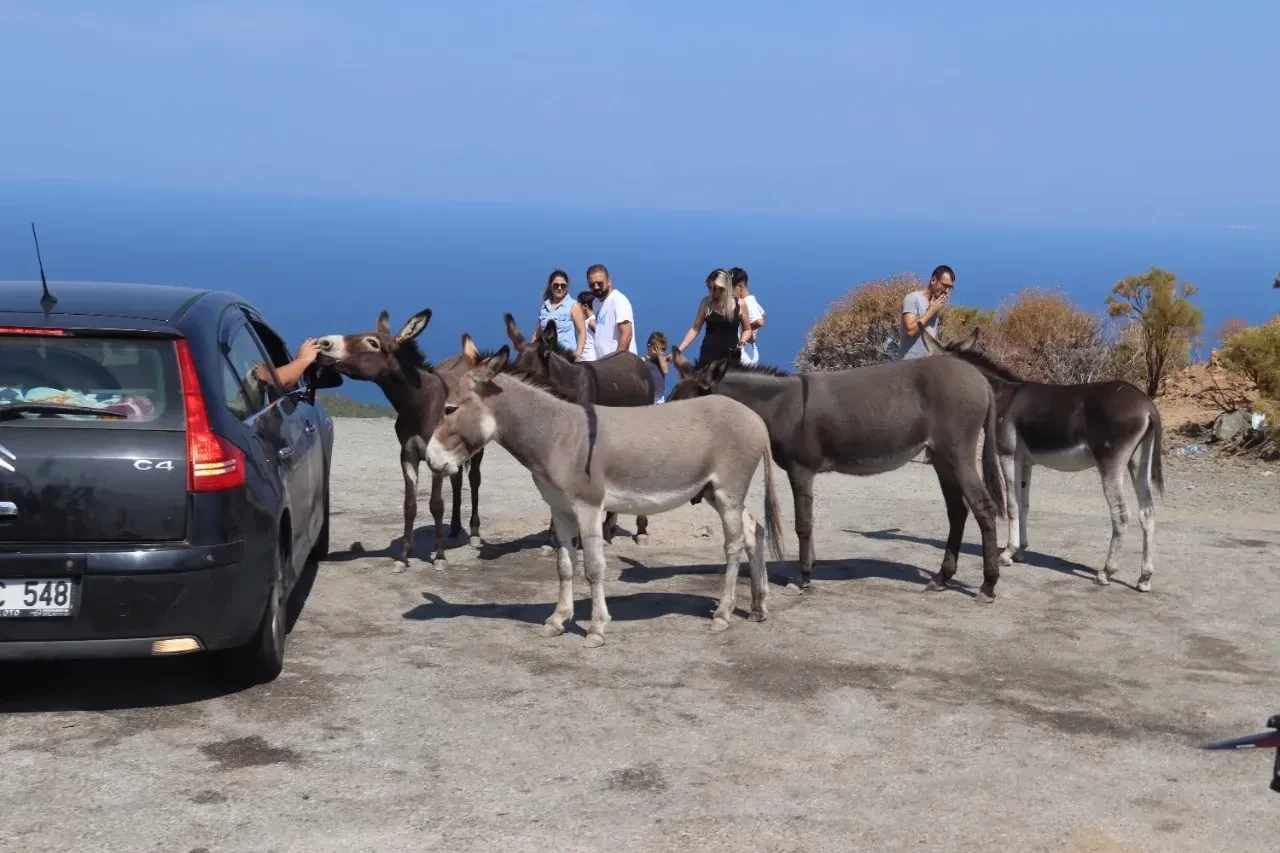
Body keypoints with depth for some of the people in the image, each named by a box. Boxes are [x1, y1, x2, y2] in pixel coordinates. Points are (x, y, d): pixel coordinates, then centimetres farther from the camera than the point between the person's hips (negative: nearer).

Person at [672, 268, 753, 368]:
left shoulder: (740, 304, -1)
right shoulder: (706, 303, -1)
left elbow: (747, 330, 11)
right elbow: (695, 328, 3)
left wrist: (743, 339, -12)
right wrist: (679, 350, -5)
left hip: (732, 356, 1)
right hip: (709, 355, -1)